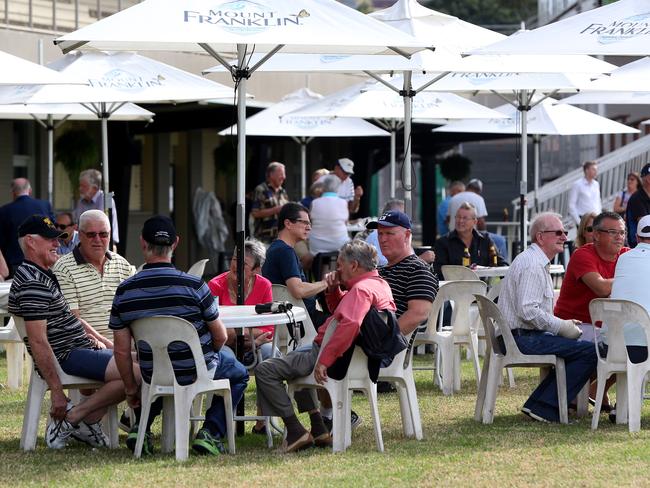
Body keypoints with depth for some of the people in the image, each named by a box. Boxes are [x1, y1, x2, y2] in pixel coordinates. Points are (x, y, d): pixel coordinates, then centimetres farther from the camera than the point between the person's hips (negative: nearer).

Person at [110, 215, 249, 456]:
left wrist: (131, 389, 10)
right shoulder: (192, 285, -20)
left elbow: (122, 351, -6)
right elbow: (220, 336, -9)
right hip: (196, 372, -3)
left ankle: (141, 427, 19)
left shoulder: (124, 291, -11)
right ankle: (211, 433, 8)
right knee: (238, 373, 27)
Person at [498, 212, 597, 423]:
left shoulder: (539, 262, 22)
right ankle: (545, 407, -15)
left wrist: (564, 325, 13)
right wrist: (562, 327, -13)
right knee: (590, 352, -17)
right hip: (522, 339, -11)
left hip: (522, 336, 11)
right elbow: (528, 311, -22)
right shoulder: (532, 264, -13)